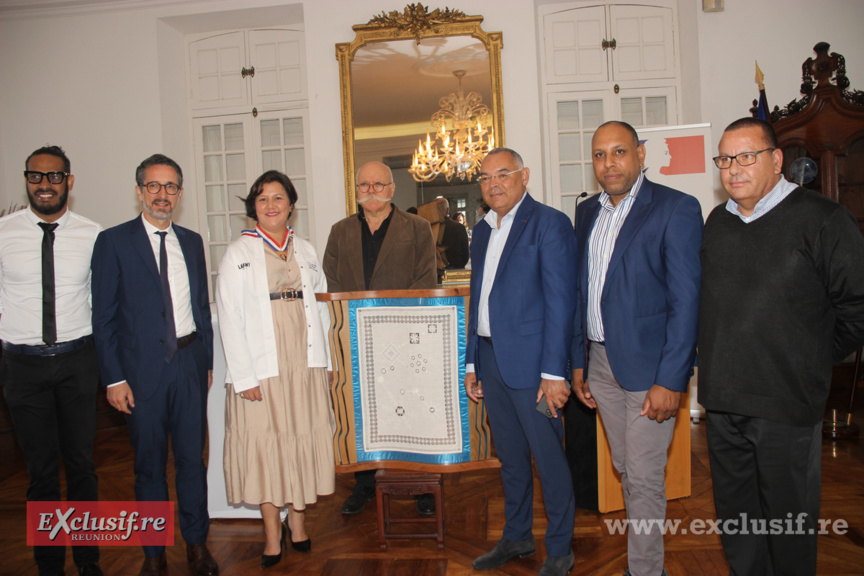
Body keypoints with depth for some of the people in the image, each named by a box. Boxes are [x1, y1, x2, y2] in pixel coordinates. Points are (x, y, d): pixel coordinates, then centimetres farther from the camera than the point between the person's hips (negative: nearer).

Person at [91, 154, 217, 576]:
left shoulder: (192, 242, 10)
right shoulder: (113, 242, -3)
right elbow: (104, 316, -4)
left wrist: (208, 361, 10)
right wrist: (113, 378, -8)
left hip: (190, 363, 3)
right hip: (143, 368, -3)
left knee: (192, 458, 10)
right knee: (149, 463, 10)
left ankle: (196, 542, 27)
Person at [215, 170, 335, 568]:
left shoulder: (306, 250, 11)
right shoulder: (238, 254, 0)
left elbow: (321, 307, 14)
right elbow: (229, 318, -6)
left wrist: (324, 359, 6)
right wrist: (244, 375, -12)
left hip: (305, 364, 3)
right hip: (262, 369, -3)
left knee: (304, 441, 9)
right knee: (264, 446, 3)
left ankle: (297, 521, 26)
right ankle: (272, 533, 18)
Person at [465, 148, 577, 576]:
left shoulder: (549, 224, -8)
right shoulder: (482, 231, 14)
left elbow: (560, 302, -14)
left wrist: (554, 372, -18)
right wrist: (472, 363, 15)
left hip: (530, 361, -7)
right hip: (491, 358, 7)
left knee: (549, 458, 4)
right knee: (510, 457, 18)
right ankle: (516, 537, 34)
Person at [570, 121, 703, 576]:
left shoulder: (676, 208, -9)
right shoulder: (587, 212, 11)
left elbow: (686, 300, -13)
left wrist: (671, 380, -17)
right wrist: (578, 362, 12)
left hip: (648, 365, -6)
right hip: (601, 362, 6)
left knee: (644, 478, 2)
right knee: (625, 470, 17)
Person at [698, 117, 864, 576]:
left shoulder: (821, 219, -8)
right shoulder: (717, 223, 10)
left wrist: (812, 363, 0)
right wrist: (722, 360, 13)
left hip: (785, 404, -5)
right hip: (722, 400, 6)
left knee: (788, 520, 8)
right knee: (734, 517, 17)